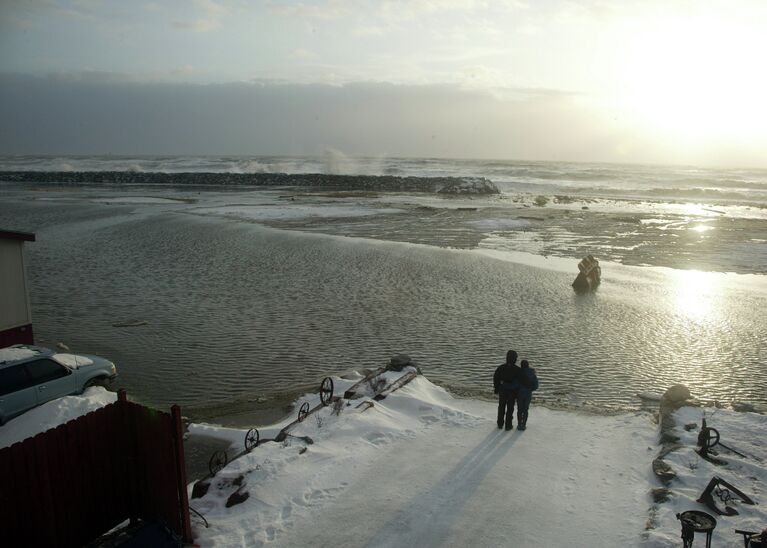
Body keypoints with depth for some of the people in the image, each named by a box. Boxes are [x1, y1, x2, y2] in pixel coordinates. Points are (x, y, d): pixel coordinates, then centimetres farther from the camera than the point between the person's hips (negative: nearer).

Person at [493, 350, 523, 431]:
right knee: (510, 408, 10)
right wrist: (518, 393, 3)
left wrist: (496, 388, 12)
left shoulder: (501, 367, -10)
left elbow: (496, 378, -1)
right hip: (512, 392, -2)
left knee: (501, 407, 17)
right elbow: (519, 382, -10)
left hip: (502, 391, 2)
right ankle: (508, 425, 16)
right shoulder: (517, 370, -16)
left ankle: (500, 424, 27)